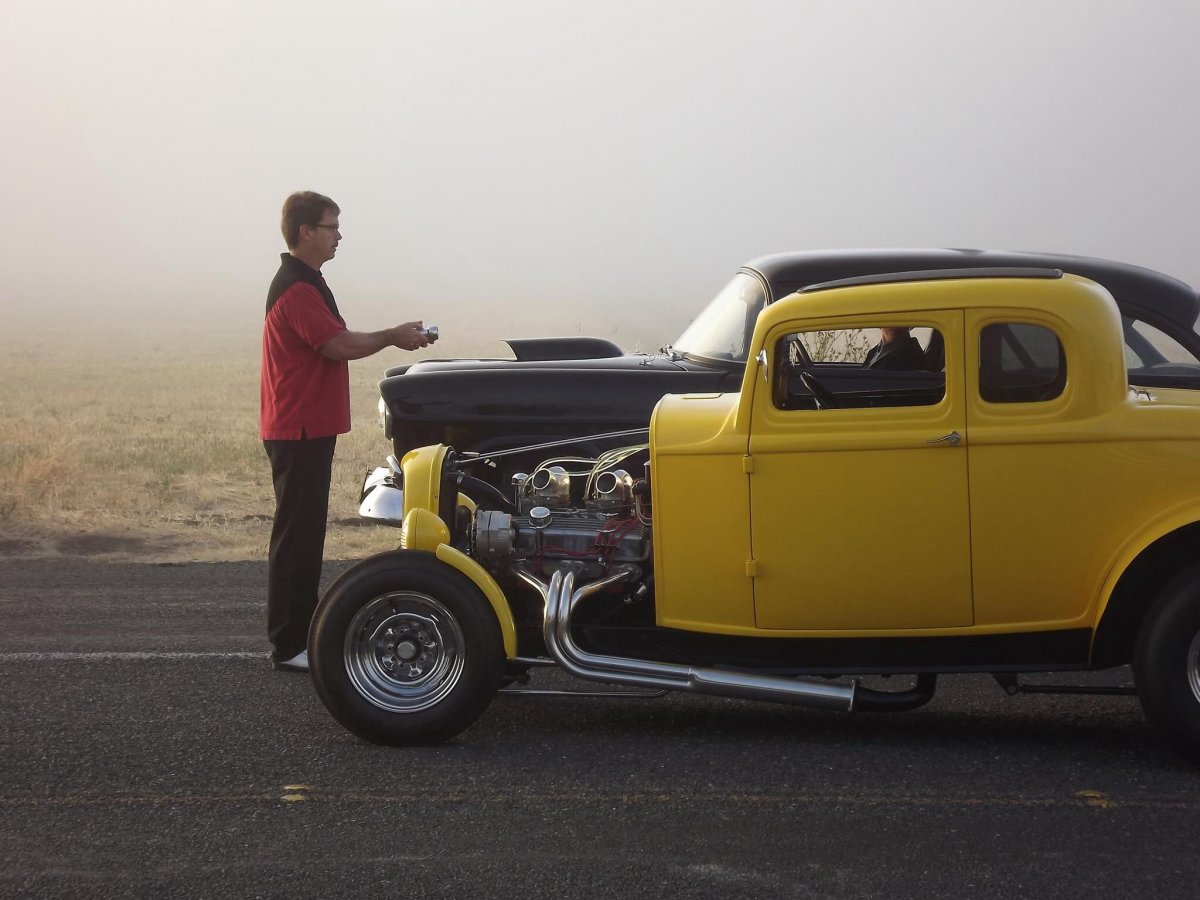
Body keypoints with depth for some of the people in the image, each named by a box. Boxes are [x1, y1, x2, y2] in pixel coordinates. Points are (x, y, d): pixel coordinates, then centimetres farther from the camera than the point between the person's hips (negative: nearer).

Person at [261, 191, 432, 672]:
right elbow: (339, 347, -22)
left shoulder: (306, 283, 18)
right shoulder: (296, 289, -18)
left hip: (309, 428, 11)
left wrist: (392, 337, 11)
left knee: (306, 532, 14)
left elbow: (333, 343, 20)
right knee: (296, 535, -7)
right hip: (298, 430, -11)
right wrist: (393, 336, -10)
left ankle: (304, 631, 22)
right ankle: (288, 645, -4)